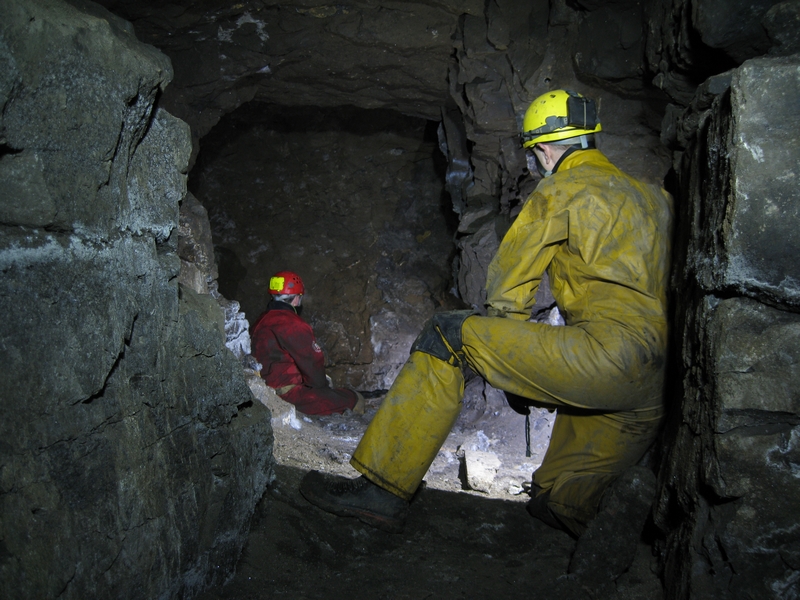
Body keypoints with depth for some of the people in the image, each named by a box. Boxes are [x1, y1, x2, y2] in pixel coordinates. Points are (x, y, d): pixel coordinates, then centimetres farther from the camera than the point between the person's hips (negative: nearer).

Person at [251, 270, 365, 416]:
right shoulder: (292, 325, -18)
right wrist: (321, 385, 7)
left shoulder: (262, 321, 11)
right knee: (356, 400, -7)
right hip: (289, 394, -10)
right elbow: (312, 361, -13)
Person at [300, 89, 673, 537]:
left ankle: (381, 488, -3)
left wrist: (515, 360, 18)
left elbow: (506, 286, 5)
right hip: (653, 394, 8)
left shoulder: (562, 189, 4)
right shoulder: (655, 196, 26)